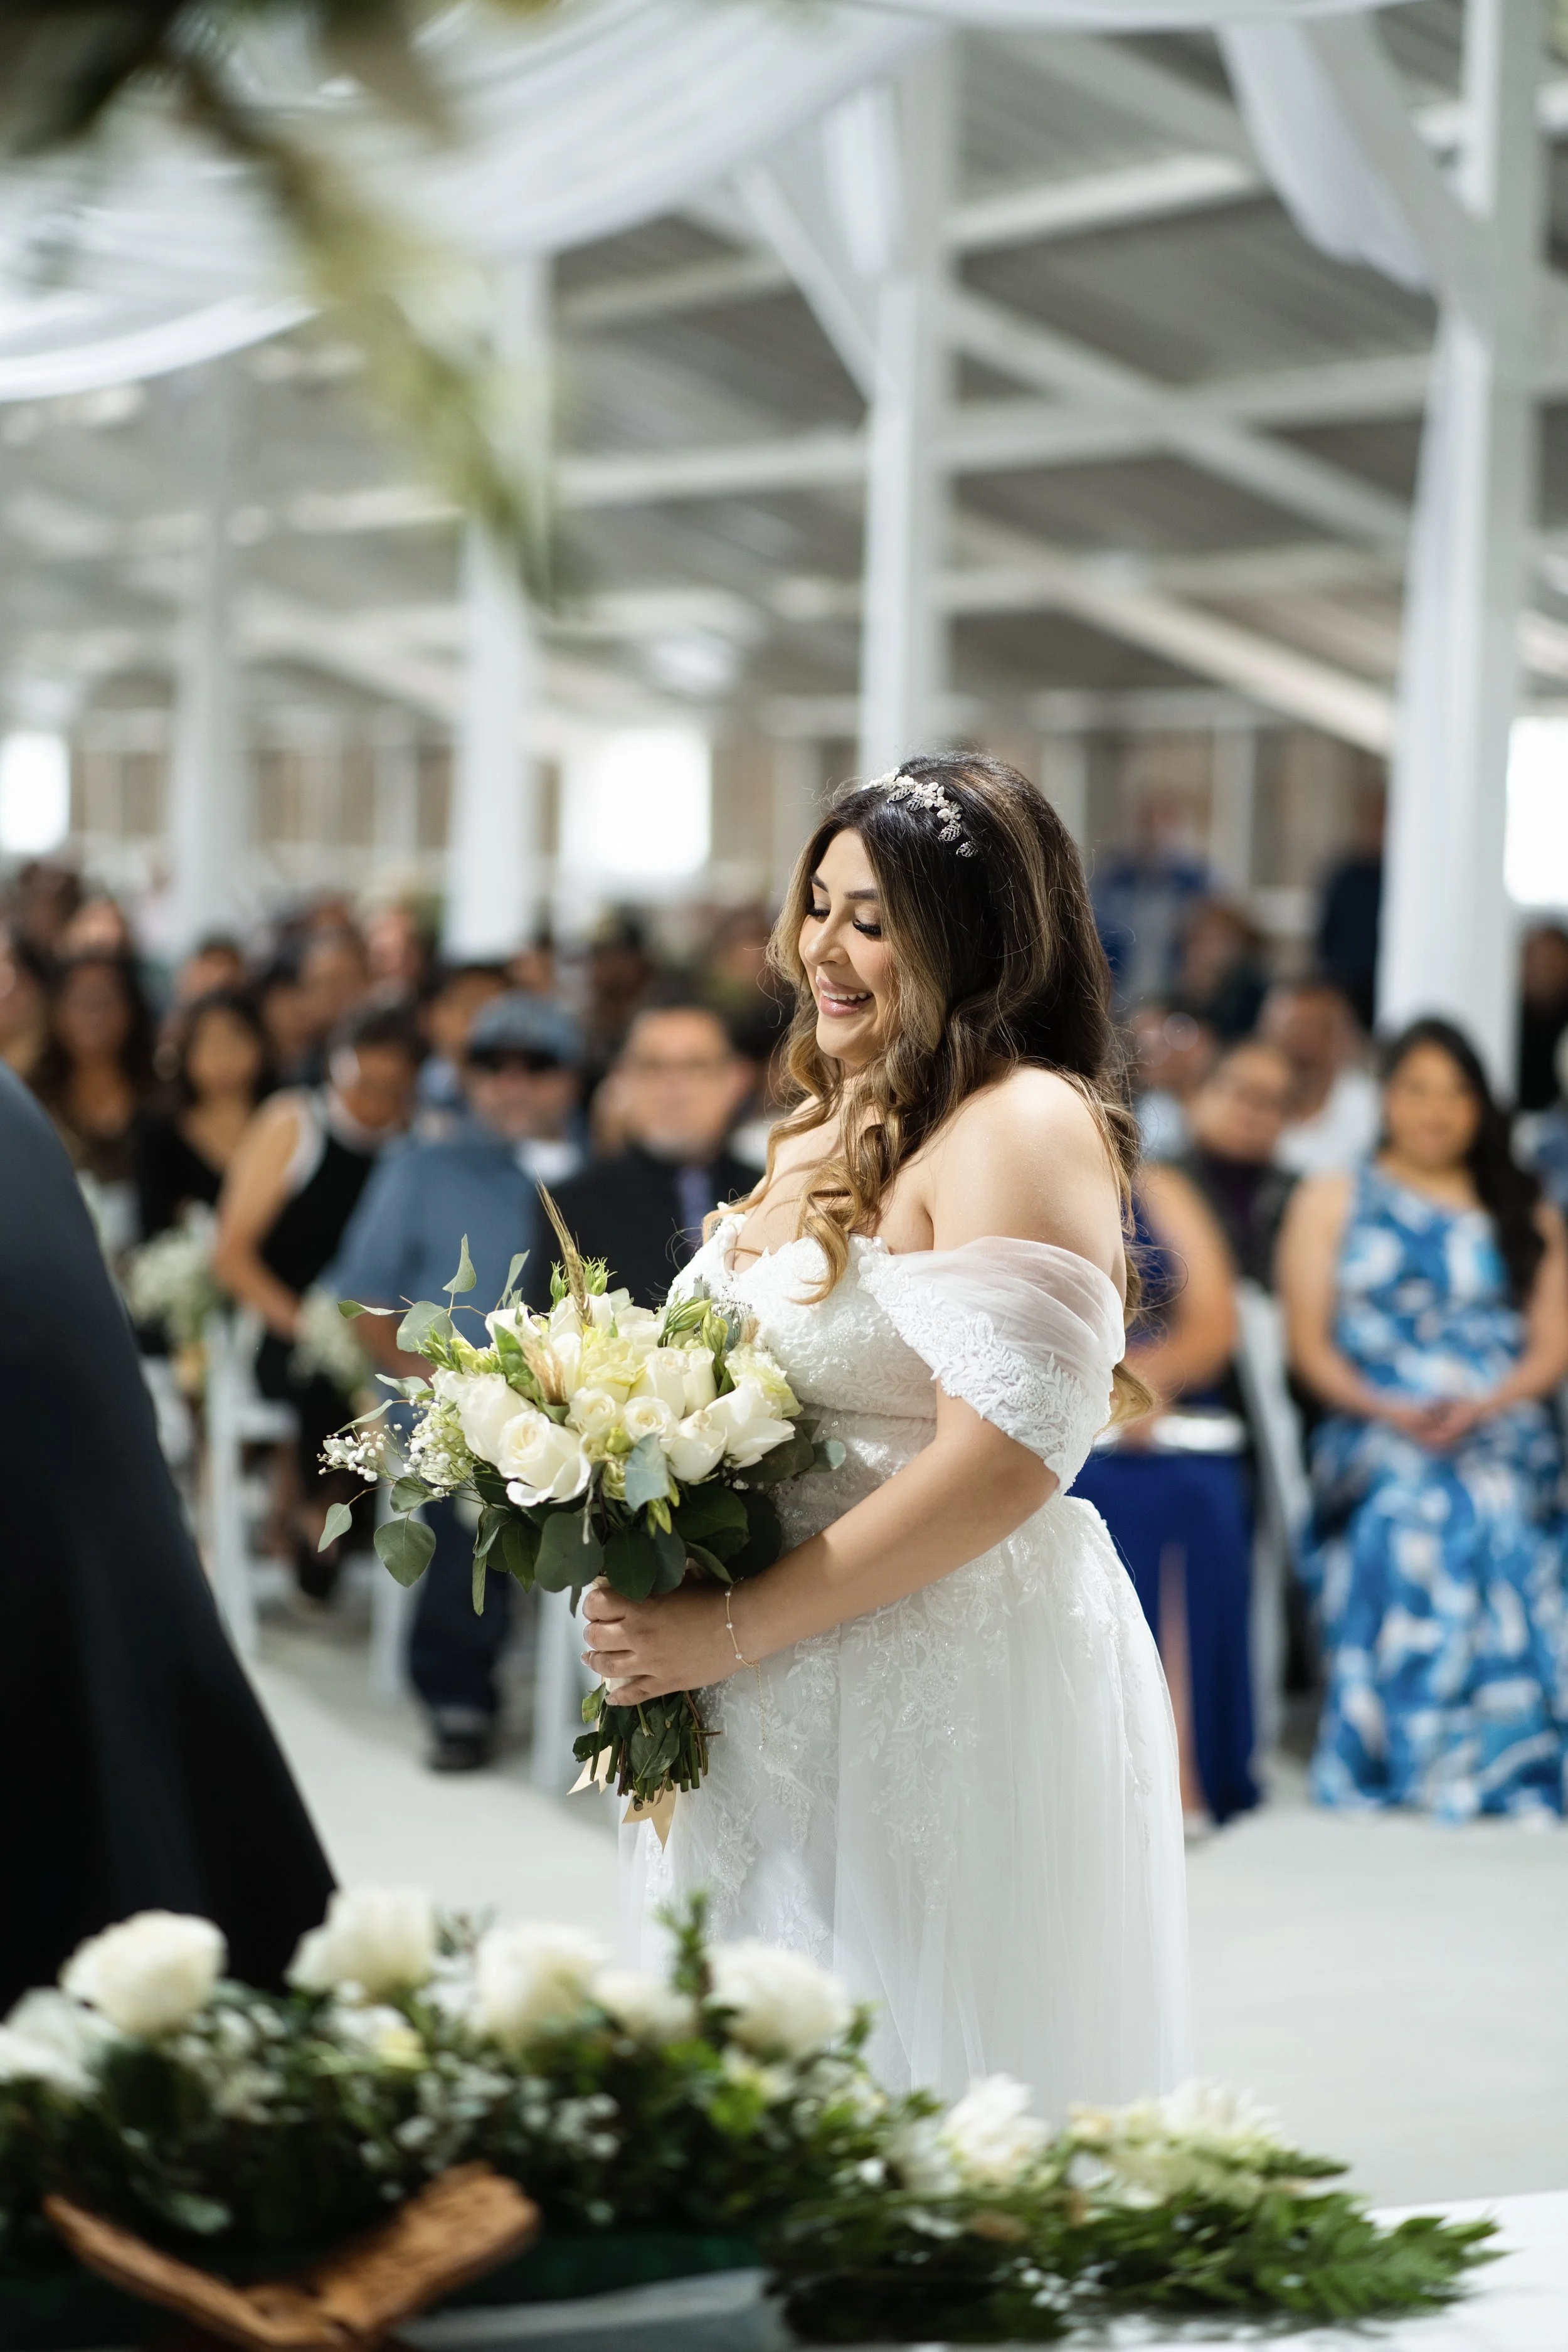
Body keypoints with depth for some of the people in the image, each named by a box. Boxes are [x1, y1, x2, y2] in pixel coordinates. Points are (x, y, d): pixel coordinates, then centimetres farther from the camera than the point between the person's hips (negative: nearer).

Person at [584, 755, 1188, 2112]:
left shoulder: (1025, 1125, -12)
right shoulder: (829, 1133, 16)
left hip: (949, 1703, -8)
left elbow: (1010, 1449, -21)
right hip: (779, 1720, 8)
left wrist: (735, 1629, -18)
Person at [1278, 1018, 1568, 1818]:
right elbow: (1311, 1344, 6)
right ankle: (1381, 1791, -23)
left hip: (1503, 1447, 1)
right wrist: (1388, 1410, -11)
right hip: (1381, 1455, -1)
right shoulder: (1331, 1203, 16)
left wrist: (1481, 1407, -11)